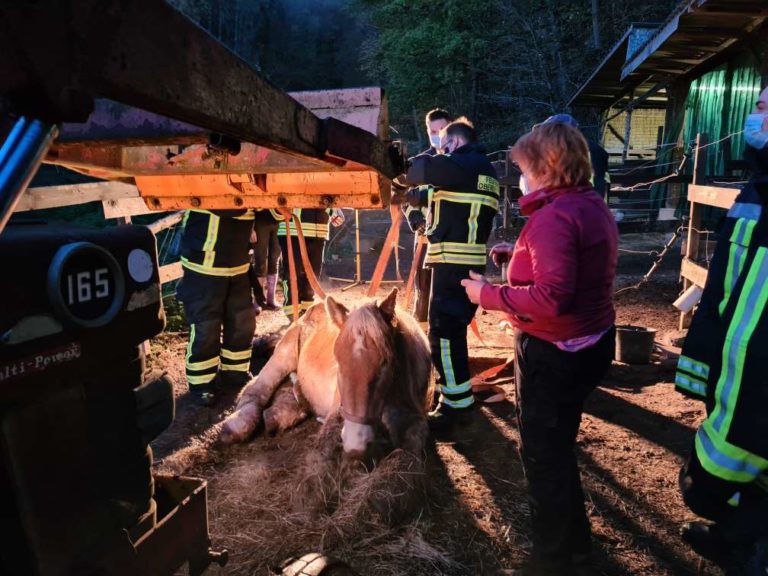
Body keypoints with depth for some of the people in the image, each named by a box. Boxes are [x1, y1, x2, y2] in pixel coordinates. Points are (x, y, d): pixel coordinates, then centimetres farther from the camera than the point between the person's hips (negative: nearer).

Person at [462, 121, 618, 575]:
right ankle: (573, 537, 47)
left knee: (543, 452, 8)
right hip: (590, 342, 10)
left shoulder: (554, 216, -24)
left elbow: (551, 297, -32)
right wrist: (518, 254, 9)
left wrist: (488, 294, -21)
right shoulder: (593, 206, 7)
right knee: (557, 443, 26)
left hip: (555, 352, -10)